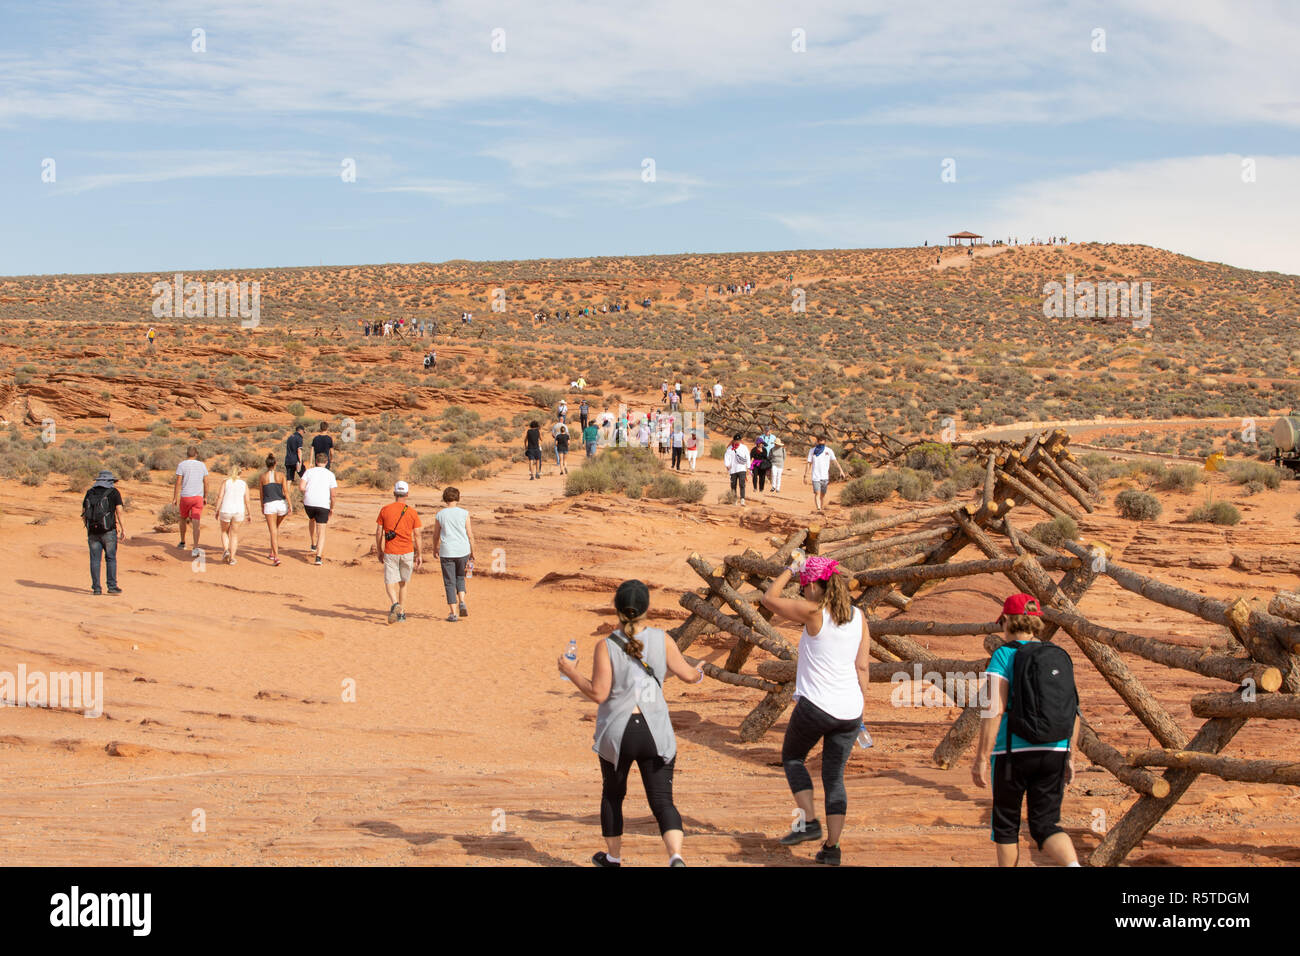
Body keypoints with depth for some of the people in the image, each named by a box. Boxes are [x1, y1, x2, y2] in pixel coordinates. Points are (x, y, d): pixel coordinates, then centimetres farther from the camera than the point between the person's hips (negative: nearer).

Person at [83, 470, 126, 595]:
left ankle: (96, 588, 4)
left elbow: (83, 514, 14)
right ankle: (112, 586, -1)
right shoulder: (113, 492, 1)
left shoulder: (89, 493, 12)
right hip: (108, 530, -3)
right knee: (111, 558, 3)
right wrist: (123, 529, -2)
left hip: (92, 531, 3)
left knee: (95, 559, 4)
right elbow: (119, 512, -5)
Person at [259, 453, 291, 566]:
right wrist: (290, 505, -4)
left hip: (269, 505, -2)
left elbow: (261, 494, 7)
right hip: (282, 503, 2)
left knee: (273, 532, -3)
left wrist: (262, 507, 20)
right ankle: (273, 552, 29)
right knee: (276, 527, 26)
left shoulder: (262, 477, 0)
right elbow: (285, 491, -5)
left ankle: (276, 557, -16)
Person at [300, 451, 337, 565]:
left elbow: (302, 487, -5)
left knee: (312, 520, 34)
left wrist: (307, 496, 14)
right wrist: (332, 508, 12)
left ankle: (314, 544, 36)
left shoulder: (309, 471, 8)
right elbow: (333, 494, 0)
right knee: (321, 531, 2)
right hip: (323, 505, -1)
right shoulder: (330, 475, 6)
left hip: (309, 502, 1)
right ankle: (319, 557, -12)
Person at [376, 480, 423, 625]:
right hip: (407, 552, 1)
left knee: (390, 583, 1)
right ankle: (402, 613, 18)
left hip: (390, 553, -1)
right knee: (403, 583, 16)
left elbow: (378, 533, 1)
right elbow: (417, 535, -1)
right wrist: (419, 555, 7)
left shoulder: (385, 509, 0)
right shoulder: (412, 512, -1)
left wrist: (379, 552, 11)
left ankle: (395, 604, -28)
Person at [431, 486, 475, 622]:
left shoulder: (440, 515, 0)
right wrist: (472, 552, 10)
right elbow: (470, 535, -1)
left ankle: (453, 613, 2)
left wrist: (435, 550, 25)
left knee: (449, 583, 5)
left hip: (446, 553, -1)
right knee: (460, 578, 21)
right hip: (463, 551, 1)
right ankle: (462, 602, 0)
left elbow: (436, 536, 8)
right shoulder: (464, 513, -2)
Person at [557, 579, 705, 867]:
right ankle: (676, 857, -23)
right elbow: (687, 675, 5)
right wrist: (698, 673, 28)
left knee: (612, 794, 23)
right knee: (662, 802, 1)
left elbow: (598, 693, -13)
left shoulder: (606, 647, -9)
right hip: (655, 733, 1)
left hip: (616, 734, -1)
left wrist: (571, 672, 2)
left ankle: (613, 857, 38)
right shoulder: (661, 640, -3)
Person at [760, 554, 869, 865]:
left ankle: (808, 821, 7)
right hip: (850, 710, 5)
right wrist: (860, 710, 14)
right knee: (834, 776, 14)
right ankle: (832, 847, 11)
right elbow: (863, 667, 7)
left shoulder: (813, 612, -11)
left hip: (816, 705, -5)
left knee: (792, 757, 20)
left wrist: (791, 568, 10)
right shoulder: (858, 616, 5)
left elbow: (769, 598, -1)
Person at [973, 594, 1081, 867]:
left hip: (1013, 753, -4)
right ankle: (1074, 866, -20)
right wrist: (1070, 757, 17)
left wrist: (982, 759, -13)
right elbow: (1073, 712, 10)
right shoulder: (1059, 657, 9)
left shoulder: (1004, 656, -7)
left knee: (1006, 824, 13)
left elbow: (993, 710, -15)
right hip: (1054, 753, 4)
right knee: (1046, 825, 7)